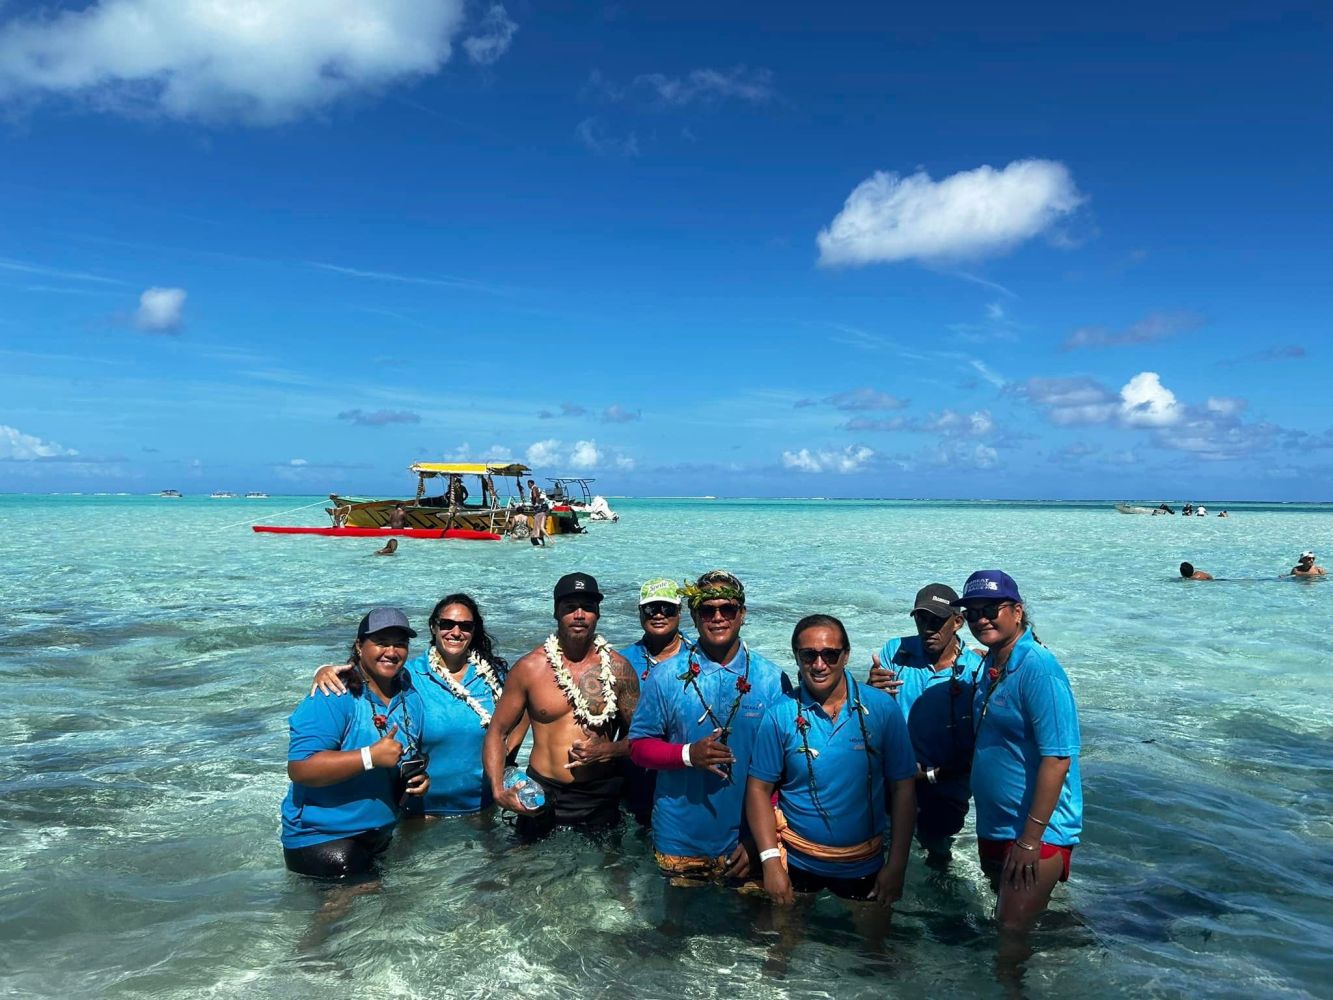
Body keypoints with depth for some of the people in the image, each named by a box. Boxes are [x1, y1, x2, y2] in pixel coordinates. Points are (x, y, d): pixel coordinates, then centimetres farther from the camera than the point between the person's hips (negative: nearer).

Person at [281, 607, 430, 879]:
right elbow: (299, 769, -29)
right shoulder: (333, 698, -21)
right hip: (321, 839, -7)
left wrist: (420, 779, -5)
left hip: (379, 836, 8)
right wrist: (370, 757, -32)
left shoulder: (410, 699, 3)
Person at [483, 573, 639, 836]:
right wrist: (498, 790, -15)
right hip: (542, 795, 0)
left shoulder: (617, 667, -3)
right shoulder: (529, 668, -5)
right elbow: (497, 731, -1)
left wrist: (609, 750, -15)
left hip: (601, 798, 1)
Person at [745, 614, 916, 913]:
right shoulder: (781, 715, -11)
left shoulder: (882, 708, -11)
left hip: (865, 864, 0)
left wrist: (897, 865, -7)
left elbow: (902, 788, -6)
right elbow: (759, 789, -7)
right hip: (796, 863, 0)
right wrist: (770, 861, -13)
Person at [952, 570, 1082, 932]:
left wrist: (1031, 839, -23)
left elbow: (1057, 759, -24)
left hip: (1036, 831, -9)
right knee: (1003, 923, 21)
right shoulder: (989, 665, 5)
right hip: (993, 827, 9)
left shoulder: (1038, 668, -21)